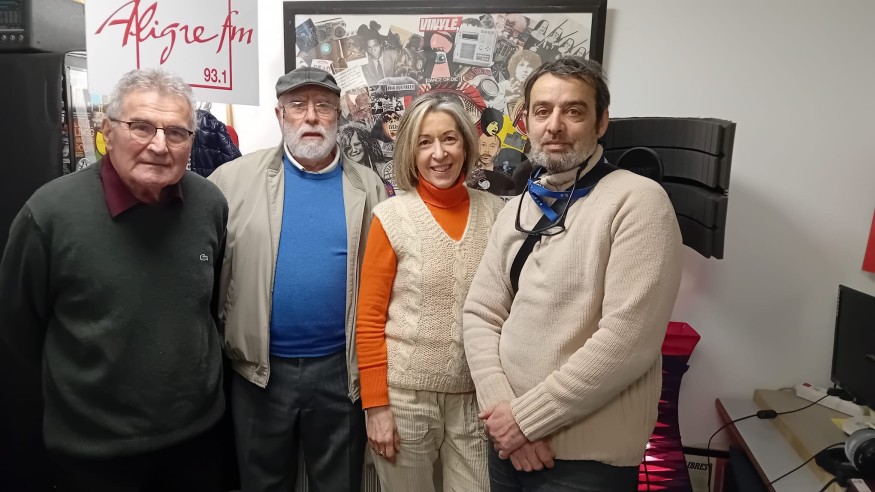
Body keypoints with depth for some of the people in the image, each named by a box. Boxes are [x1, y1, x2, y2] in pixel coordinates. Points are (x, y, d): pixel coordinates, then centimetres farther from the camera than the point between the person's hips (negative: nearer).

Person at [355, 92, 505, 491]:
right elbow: (369, 319, -5)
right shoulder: (392, 216, -8)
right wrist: (375, 405, -8)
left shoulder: (494, 212, 0)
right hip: (404, 394, -2)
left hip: (477, 394, 2)